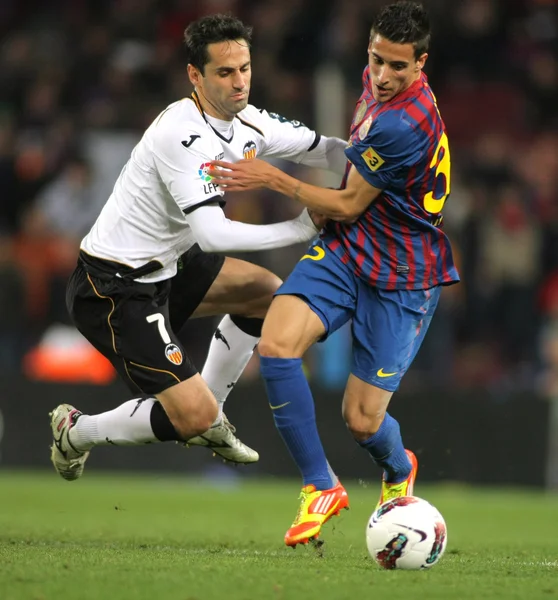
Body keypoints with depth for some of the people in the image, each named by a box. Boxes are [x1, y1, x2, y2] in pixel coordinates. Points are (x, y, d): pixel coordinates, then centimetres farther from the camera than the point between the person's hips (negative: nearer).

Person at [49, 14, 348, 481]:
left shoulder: (248, 123, 0)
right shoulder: (183, 135, -27)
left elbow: (325, 151, 10)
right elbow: (212, 234, -34)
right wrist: (301, 229, -28)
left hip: (161, 268, 9)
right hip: (111, 290, -9)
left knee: (267, 293, 16)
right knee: (193, 417, -13)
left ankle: (209, 422, 25)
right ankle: (76, 433, 12)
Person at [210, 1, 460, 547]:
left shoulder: (404, 123, -26)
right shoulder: (376, 85, 1)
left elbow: (348, 206, -15)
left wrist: (274, 179, -10)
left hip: (401, 276, -7)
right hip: (344, 251, 7)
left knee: (361, 420, -4)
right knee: (275, 345, -21)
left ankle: (398, 470, 36)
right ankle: (321, 487, -9)